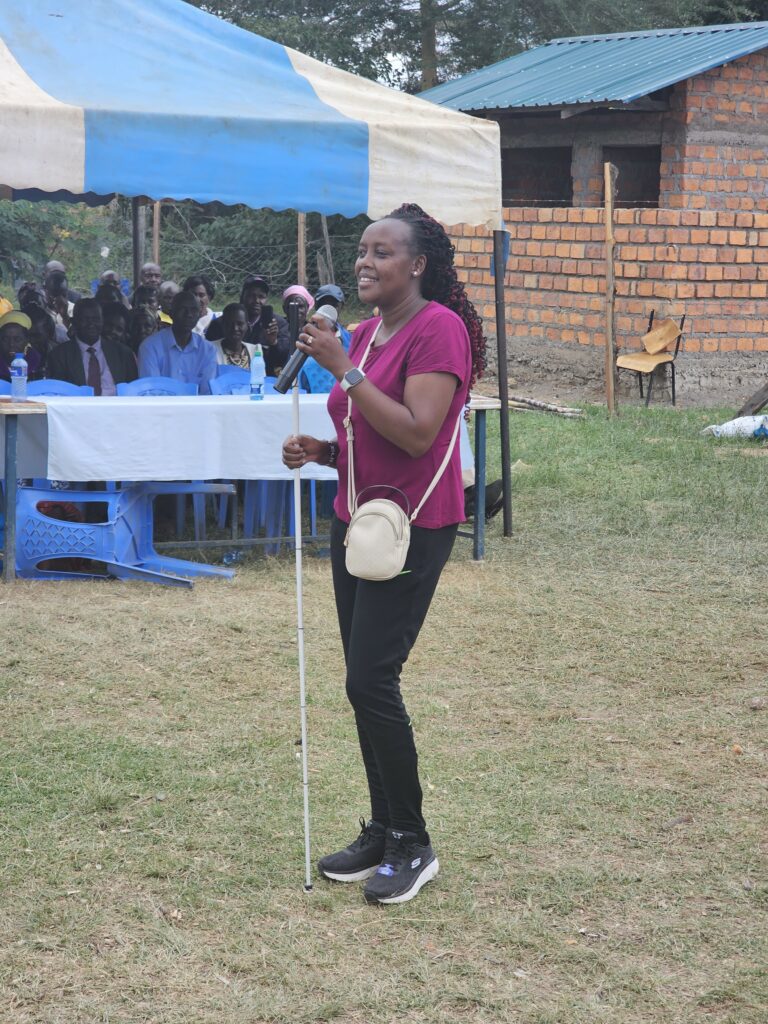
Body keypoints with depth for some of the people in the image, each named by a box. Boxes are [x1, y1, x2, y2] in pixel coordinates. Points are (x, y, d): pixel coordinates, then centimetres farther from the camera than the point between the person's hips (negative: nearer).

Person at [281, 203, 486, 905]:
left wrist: (342, 368, -23)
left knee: (372, 680, -11)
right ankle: (382, 831, 20)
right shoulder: (365, 332, 12)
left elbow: (415, 433, -23)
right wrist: (321, 451, 3)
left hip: (413, 526, -8)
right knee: (365, 682, 9)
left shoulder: (438, 328, -14)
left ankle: (413, 846, 1)